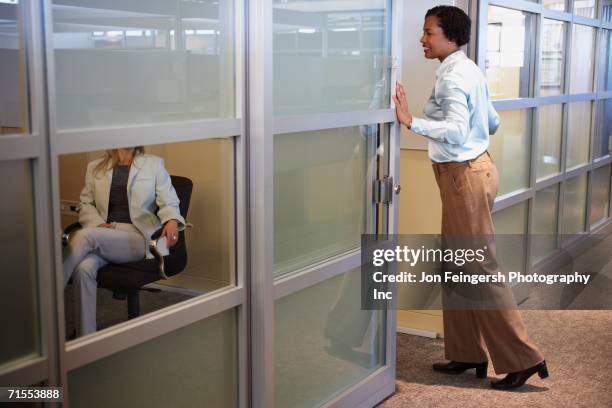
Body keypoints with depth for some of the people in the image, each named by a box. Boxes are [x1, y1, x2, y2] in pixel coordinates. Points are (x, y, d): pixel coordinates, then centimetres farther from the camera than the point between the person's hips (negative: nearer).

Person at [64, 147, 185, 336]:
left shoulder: (154, 164, 12)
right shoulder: (95, 168, 20)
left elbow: (168, 202, 4)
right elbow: (86, 204, 19)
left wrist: (172, 221, -19)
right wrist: (98, 224, -3)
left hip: (138, 237, -2)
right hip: (101, 236, 2)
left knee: (84, 235, -30)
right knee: (84, 268, -32)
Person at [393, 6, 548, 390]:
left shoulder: (453, 76, -17)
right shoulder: (469, 70, 13)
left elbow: (457, 131, -30)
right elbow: (493, 123, 21)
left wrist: (411, 121, -32)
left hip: (465, 175, -10)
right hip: (471, 169, 10)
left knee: (480, 268, -3)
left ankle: (522, 358, 5)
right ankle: (468, 354, 22)